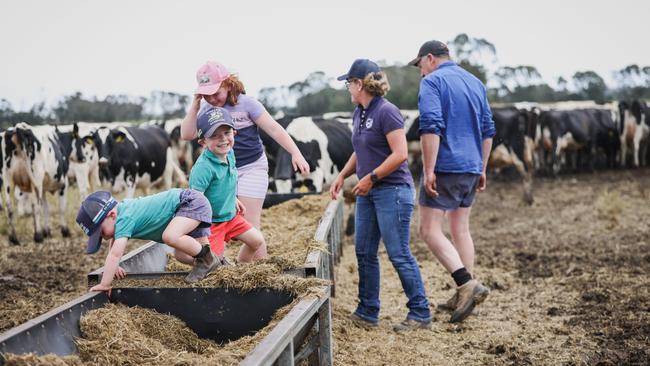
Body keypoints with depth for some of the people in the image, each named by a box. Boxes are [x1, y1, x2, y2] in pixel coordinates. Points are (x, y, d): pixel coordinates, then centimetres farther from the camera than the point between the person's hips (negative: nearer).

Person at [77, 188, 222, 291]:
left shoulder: (125, 219, -25)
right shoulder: (120, 209, 3)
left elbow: (115, 254, -29)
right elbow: (115, 239, 21)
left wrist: (104, 285, -25)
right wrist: (113, 266, 16)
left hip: (193, 202, -10)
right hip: (188, 206, 10)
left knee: (170, 237, -31)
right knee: (182, 254, 17)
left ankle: (207, 258, -11)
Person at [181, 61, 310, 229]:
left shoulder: (246, 103, -10)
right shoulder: (207, 109, 3)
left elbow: (274, 128, -13)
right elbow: (187, 134, -2)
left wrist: (296, 154, -22)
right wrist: (195, 106, -11)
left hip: (251, 167, -4)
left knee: (249, 224, -6)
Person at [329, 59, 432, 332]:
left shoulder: (386, 112, -16)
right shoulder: (359, 114, 11)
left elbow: (400, 154, -21)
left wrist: (371, 178, -18)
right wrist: (342, 176, 10)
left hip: (392, 191, -9)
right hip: (368, 193, 9)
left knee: (399, 255, -6)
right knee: (364, 253, 11)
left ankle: (420, 314, 4)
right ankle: (368, 312, 20)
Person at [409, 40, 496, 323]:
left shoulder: (432, 82, -7)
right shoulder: (475, 83, 16)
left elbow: (431, 127, -20)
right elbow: (488, 131, 18)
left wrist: (429, 170, -19)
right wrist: (482, 170, 24)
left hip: (445, 167, -8)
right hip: (471, 167, 8)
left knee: (430, 230, -6)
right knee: (461, 229, 14)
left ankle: (467, 284, -19)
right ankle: (463, 296, 16)